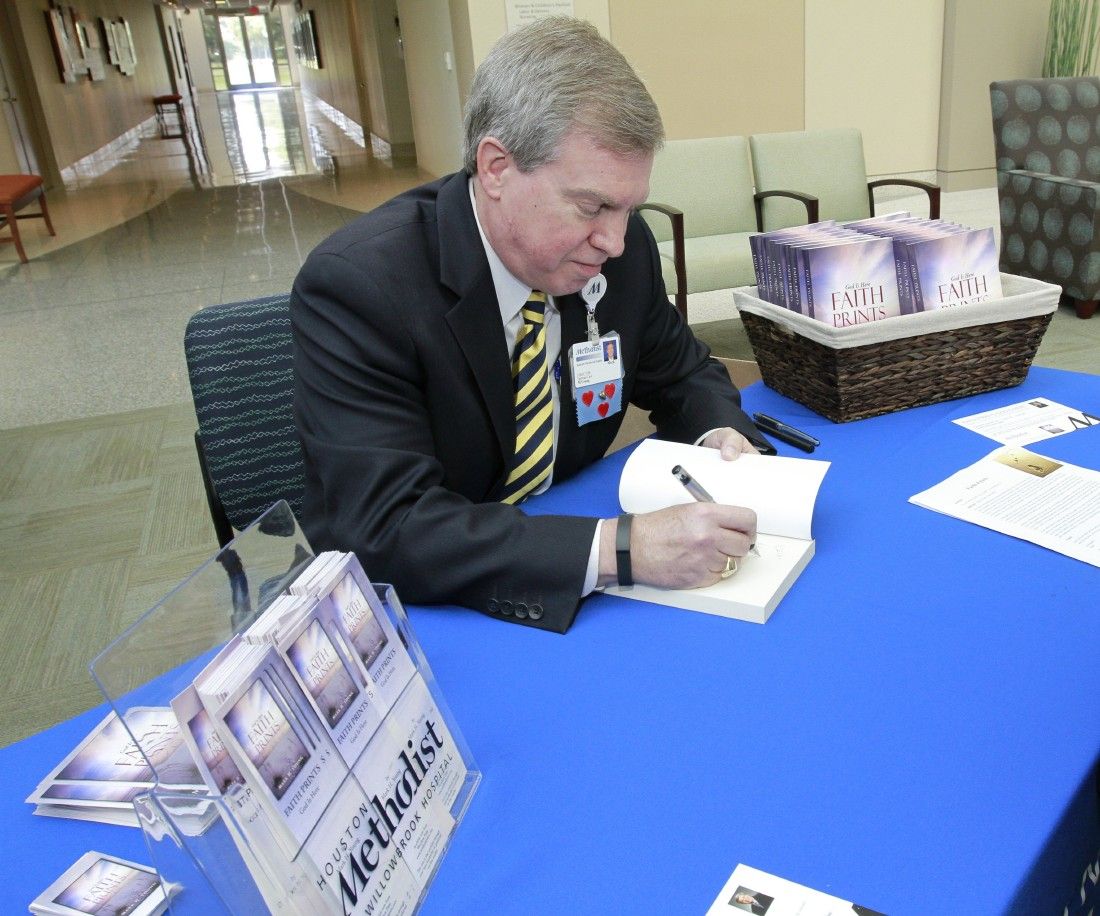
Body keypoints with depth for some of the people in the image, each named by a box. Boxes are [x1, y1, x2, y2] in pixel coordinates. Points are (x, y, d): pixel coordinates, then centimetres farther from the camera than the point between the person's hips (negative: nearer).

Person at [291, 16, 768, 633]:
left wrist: (718, 436, -13)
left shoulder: (623, 247, -7)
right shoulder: (356, 286, -22)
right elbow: (385, 529, -29)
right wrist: (620, 549, -37)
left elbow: (685, 375, 10)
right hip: (414, 607, -3)